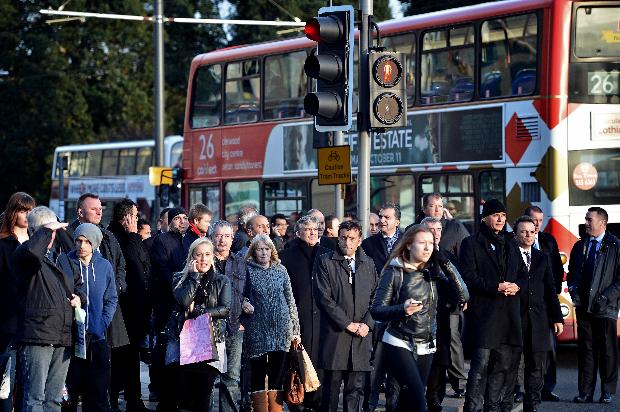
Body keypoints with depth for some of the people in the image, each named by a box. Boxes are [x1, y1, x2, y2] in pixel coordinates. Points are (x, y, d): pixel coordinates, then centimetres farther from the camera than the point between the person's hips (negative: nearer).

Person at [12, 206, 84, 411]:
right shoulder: (24, 255, -4)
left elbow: (78, 283, 35)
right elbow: (31, 251, -30)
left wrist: (79, 296, 13)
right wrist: (47, 229, -15)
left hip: (63, 339, 8)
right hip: (36, 335, -8)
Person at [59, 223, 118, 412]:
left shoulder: (105, 266, 5)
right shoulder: (64, 262, 0)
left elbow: (111, 300, 8)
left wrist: (102, 324, -4)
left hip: (96, 338, 2)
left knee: (98, 390, 2)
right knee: (70, 388, 0)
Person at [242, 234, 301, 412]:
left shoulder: (280, 271, 9)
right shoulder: (248, 271, 3)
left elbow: (290, 301, 11)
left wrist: (295, 329, 8)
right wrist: (244, 303, -12)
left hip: (280, 329, 2)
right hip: (257, 330, -2)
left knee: (276, 376, 3)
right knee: (258, 375, 0)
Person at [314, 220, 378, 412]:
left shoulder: (368, 264, 13)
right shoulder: (325, 262, 1)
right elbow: (324, 299, -6)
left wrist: (367, 324, -4)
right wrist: (348, 324, -9)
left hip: (361, 337, 3)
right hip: (335, 334, -3)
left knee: (356, 389, 2)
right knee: (331, 387, 0)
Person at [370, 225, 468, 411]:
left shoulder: (433, 272, 7)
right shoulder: (395, 272, -5)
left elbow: (462, 296, -4)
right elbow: (376, 310, -8)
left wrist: (446, 263, -10)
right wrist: (402, 310, -26)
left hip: (426, 348, 5)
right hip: (399, 345, -5)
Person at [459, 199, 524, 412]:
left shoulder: (510, 245, 20)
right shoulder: (471, 243, 1)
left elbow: (523, 273, 22)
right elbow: (468, 276, -8)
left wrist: (516, 286, -1)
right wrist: (495, 287, -16)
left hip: (509, 313, 6)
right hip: (484, 312, -6)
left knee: (503, 363, 7)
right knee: (481, 363, -10)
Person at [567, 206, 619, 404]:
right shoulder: (579, 246, 14)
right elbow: (571, 273, 20)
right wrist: (573, 290, 3)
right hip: (583, 306, 4)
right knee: (585, 349, 4)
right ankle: (585, 391, 7)